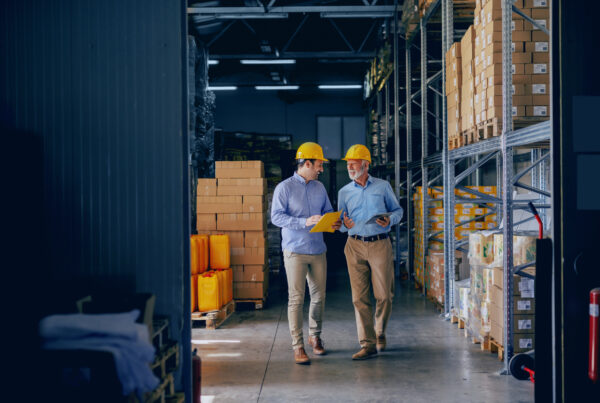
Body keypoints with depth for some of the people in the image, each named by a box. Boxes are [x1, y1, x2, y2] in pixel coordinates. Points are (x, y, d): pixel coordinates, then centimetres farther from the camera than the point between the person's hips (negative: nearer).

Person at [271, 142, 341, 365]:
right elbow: (276, 216, -13)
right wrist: (305, 222, -23)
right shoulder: (284, 188, -5)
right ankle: (297, 345, 0)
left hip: (318, 250, 5)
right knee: (296, 298, -5)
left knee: (319, 296, 10)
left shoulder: (319, 188, 13)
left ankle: (315, 336, 29)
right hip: (295, 251, -5)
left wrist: (333, 222, -5)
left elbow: (328, 211, 19)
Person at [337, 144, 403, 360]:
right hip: (355, 246, 1)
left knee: (383, 295, 0)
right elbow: (341, 224, 12)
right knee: (360, 297, -3)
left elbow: (397, 210, 11)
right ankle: (367, 344, 2)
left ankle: (380, 332, 26)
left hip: (380, 244, -1)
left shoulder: (383, 186, 6)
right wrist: (345, 224, -11)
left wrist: (390, 220, -10)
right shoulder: (344, 192, 10)